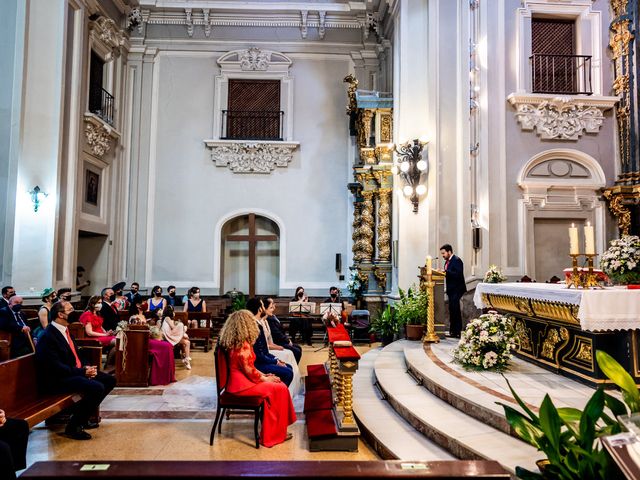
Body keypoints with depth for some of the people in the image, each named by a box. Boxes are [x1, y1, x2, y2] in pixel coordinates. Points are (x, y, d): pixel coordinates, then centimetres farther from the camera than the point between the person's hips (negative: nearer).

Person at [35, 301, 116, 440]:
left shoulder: (65, 330, 10)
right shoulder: (48, 336, -19)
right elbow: (56, 367, -24)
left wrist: (86, 367, -1)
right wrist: (82, 371, -22)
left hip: (74, 372, 10)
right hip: (57, 380, -10)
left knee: (109, 380, 6)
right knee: (97, 388, -28)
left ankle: (83, 415, 16)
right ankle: (73, 426, -10)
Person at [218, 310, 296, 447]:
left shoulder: (236, 341, 9)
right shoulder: (242, 344, -22)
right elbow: (248, 370, -20)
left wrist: (264, 375, 10)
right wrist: (265, 378, -5)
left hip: (240, 380, 10)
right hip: (243, 384, -10)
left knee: (278, 384, 7)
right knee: (279, 389, -8)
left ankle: (272, 430, 9)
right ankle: (274, 434, 4)